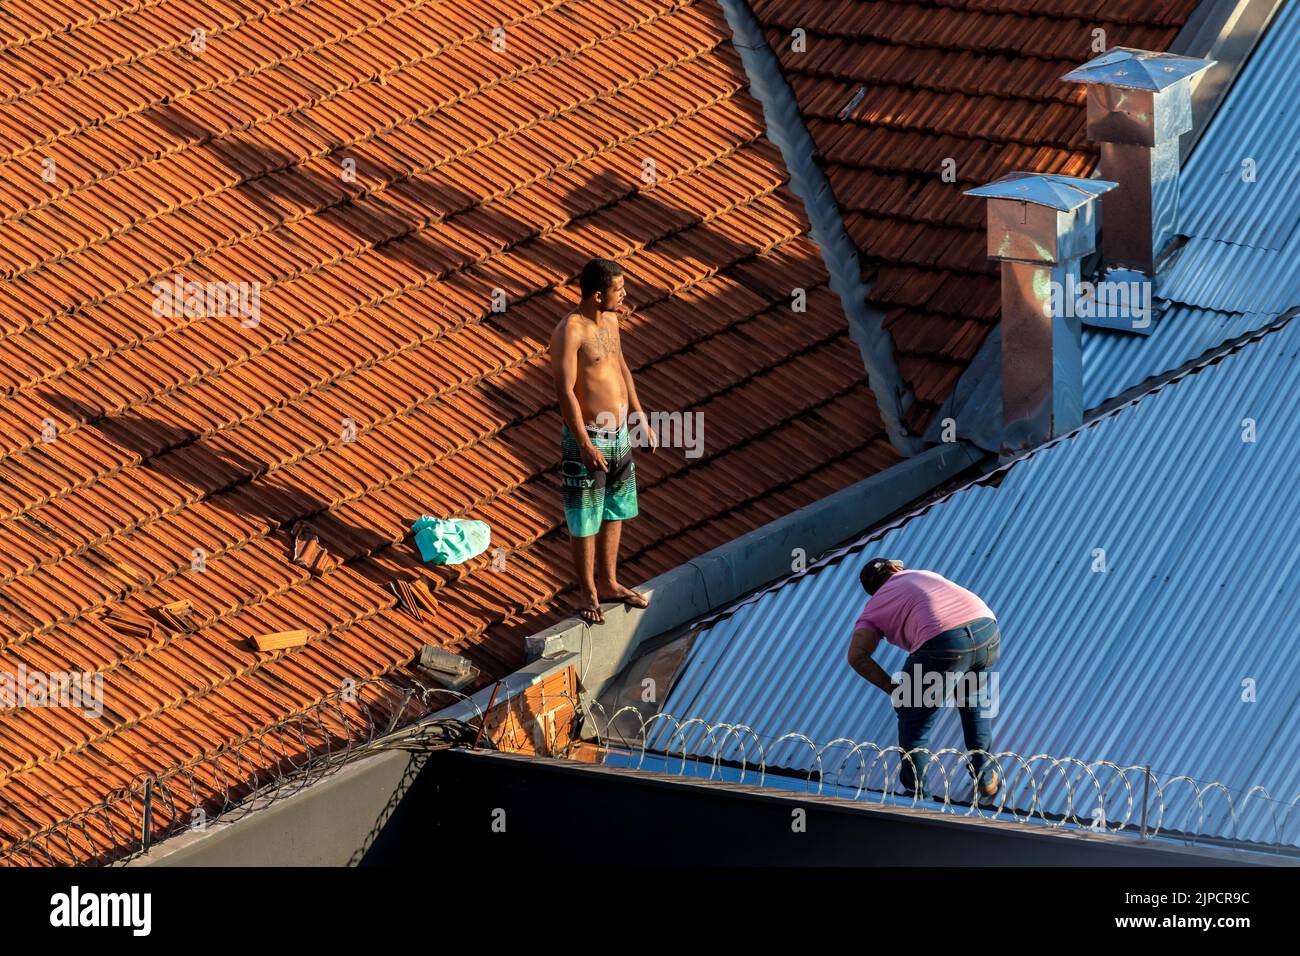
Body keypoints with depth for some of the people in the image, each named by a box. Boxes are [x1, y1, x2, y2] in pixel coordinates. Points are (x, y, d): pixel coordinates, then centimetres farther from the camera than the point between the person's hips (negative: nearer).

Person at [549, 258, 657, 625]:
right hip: (588, 437, -8)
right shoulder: (570, 332, -22)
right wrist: (585, 444, -26)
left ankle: (609, 584, 32)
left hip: (620, 433, 8)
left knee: (615, 511, 19)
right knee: (585, 521, 4)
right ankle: (588, 594, 16)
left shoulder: (610, 319, 5)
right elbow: (565, 391, -24)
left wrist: (640, 419, 18)